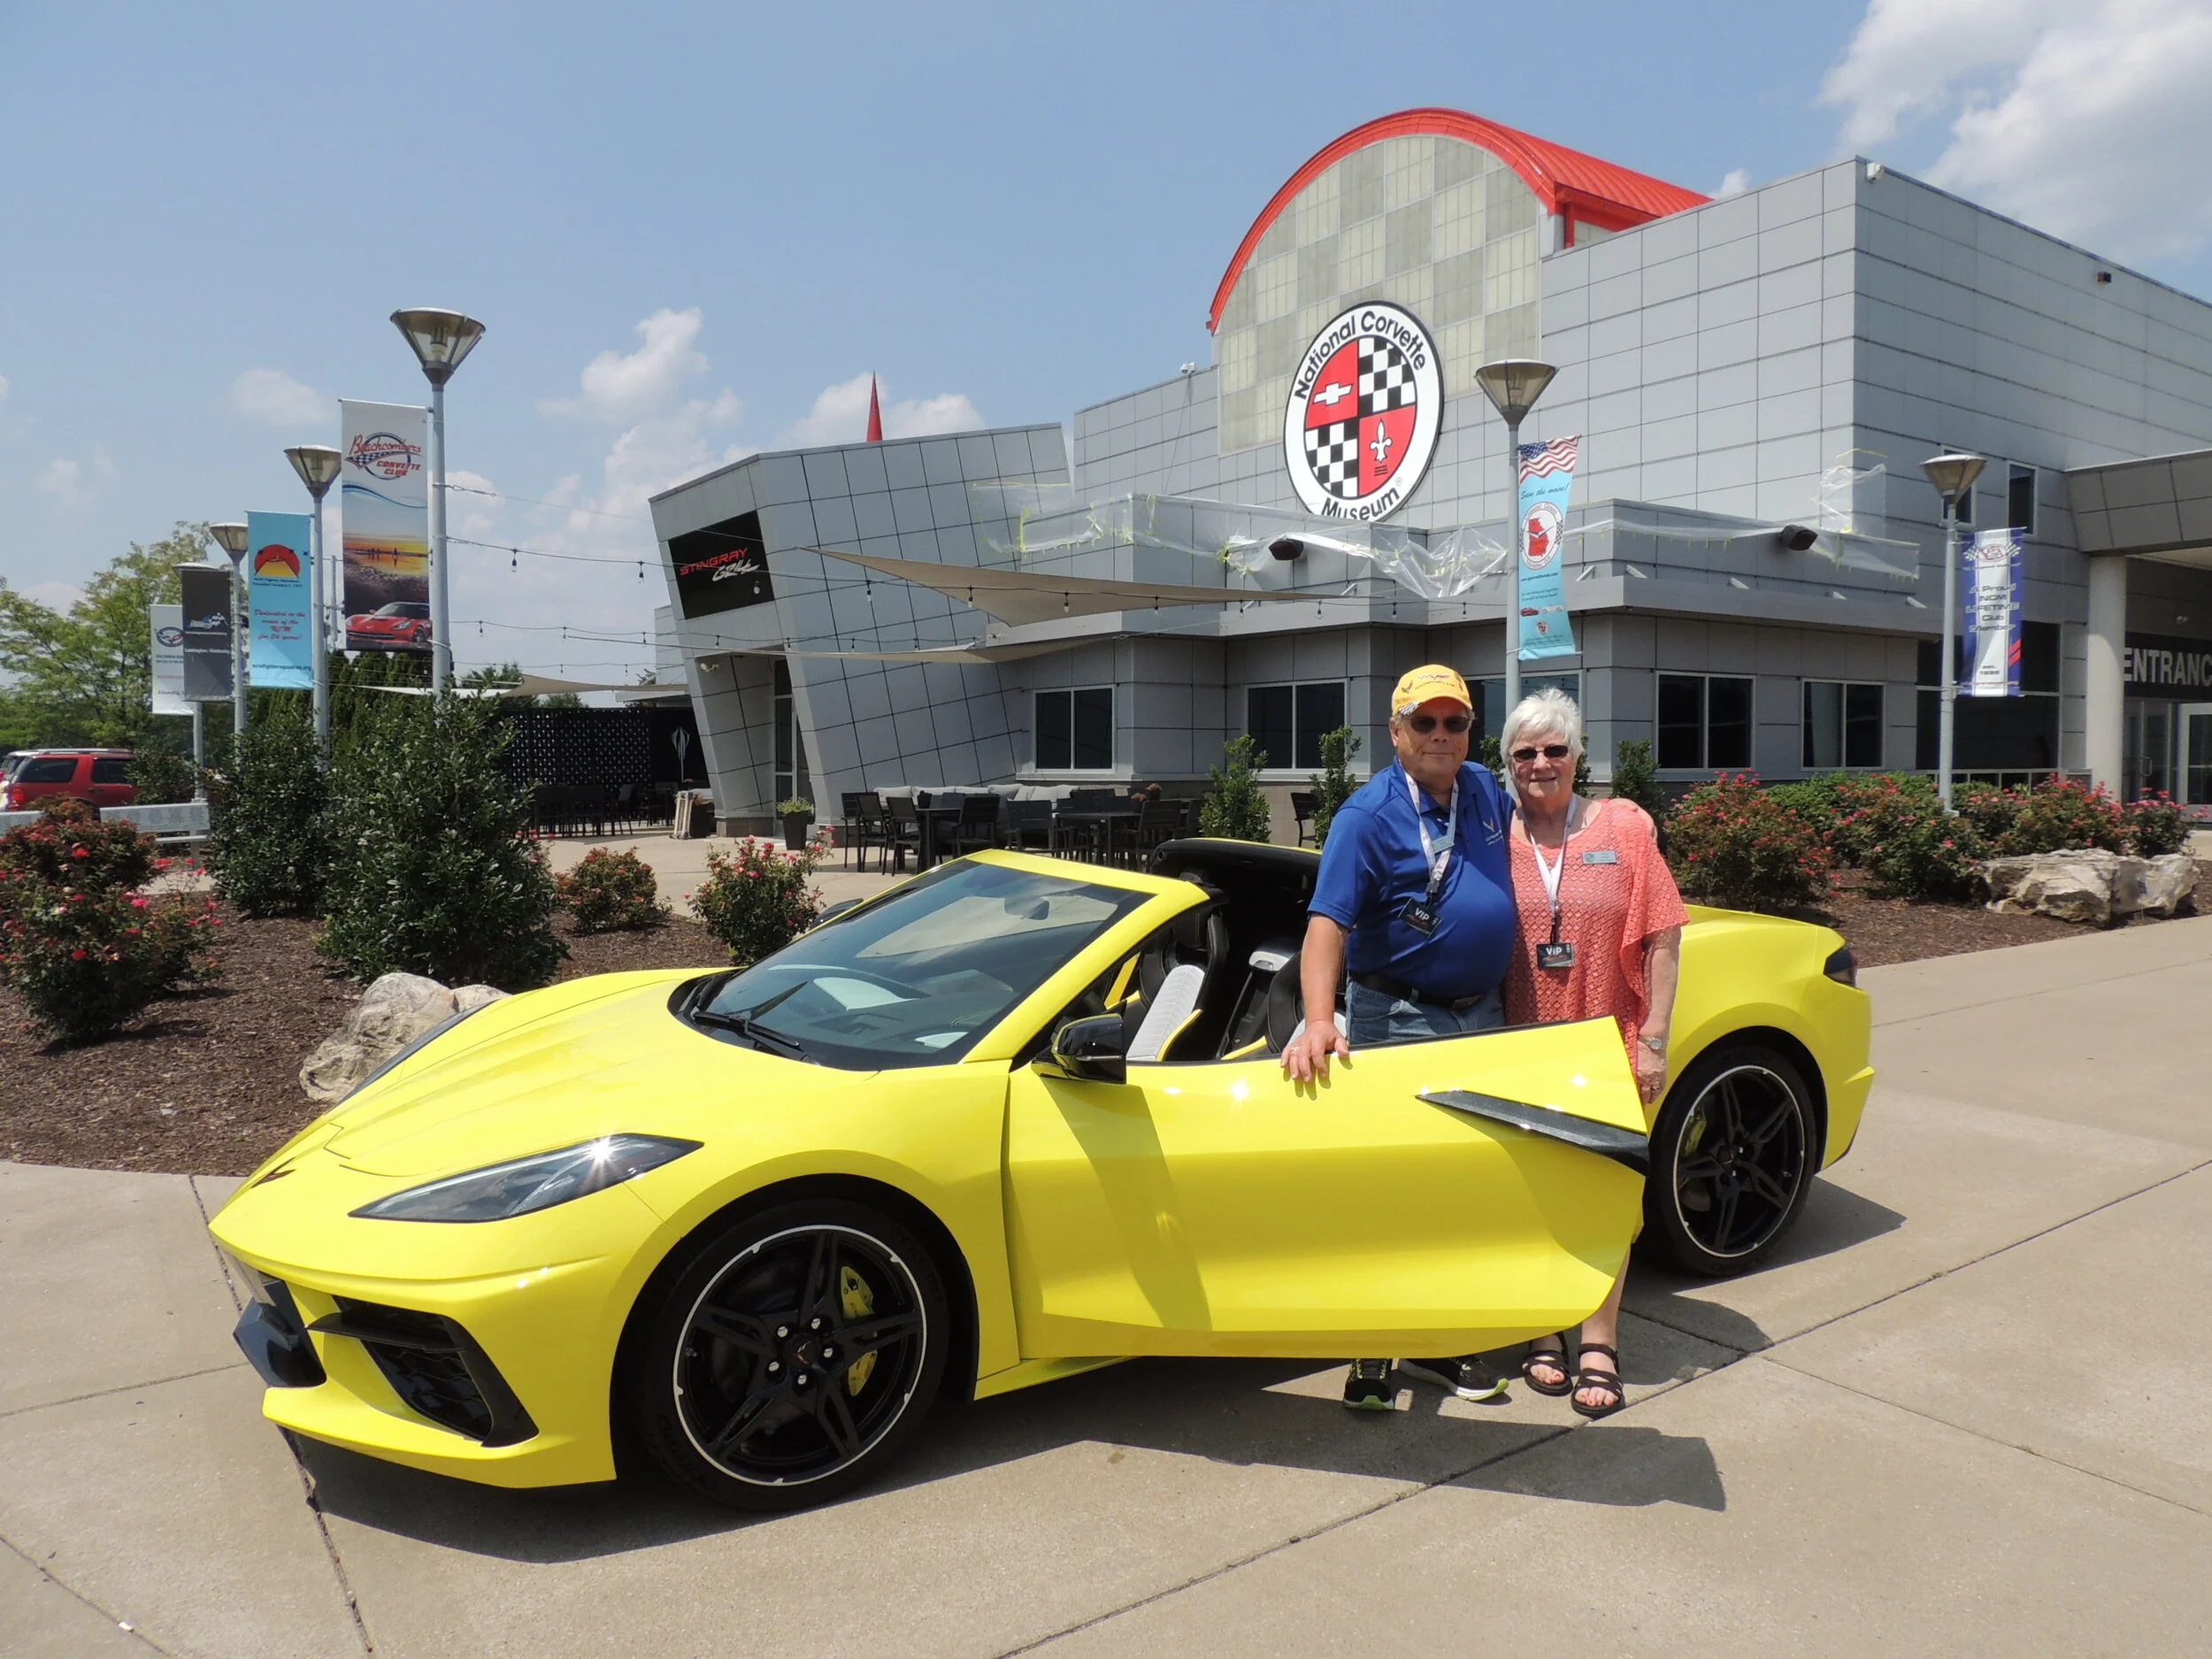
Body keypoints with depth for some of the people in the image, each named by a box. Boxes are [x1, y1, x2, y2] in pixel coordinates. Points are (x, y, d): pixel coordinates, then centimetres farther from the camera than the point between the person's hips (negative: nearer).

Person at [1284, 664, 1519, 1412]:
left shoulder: (1486, 790, 6)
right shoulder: (1368, 814, -14)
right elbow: (1327, 923, -23)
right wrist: (1318, 1020, -37)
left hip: (1482, 1015, 7)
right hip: (1399, 1021, -6)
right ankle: (1372, 1351, 13)